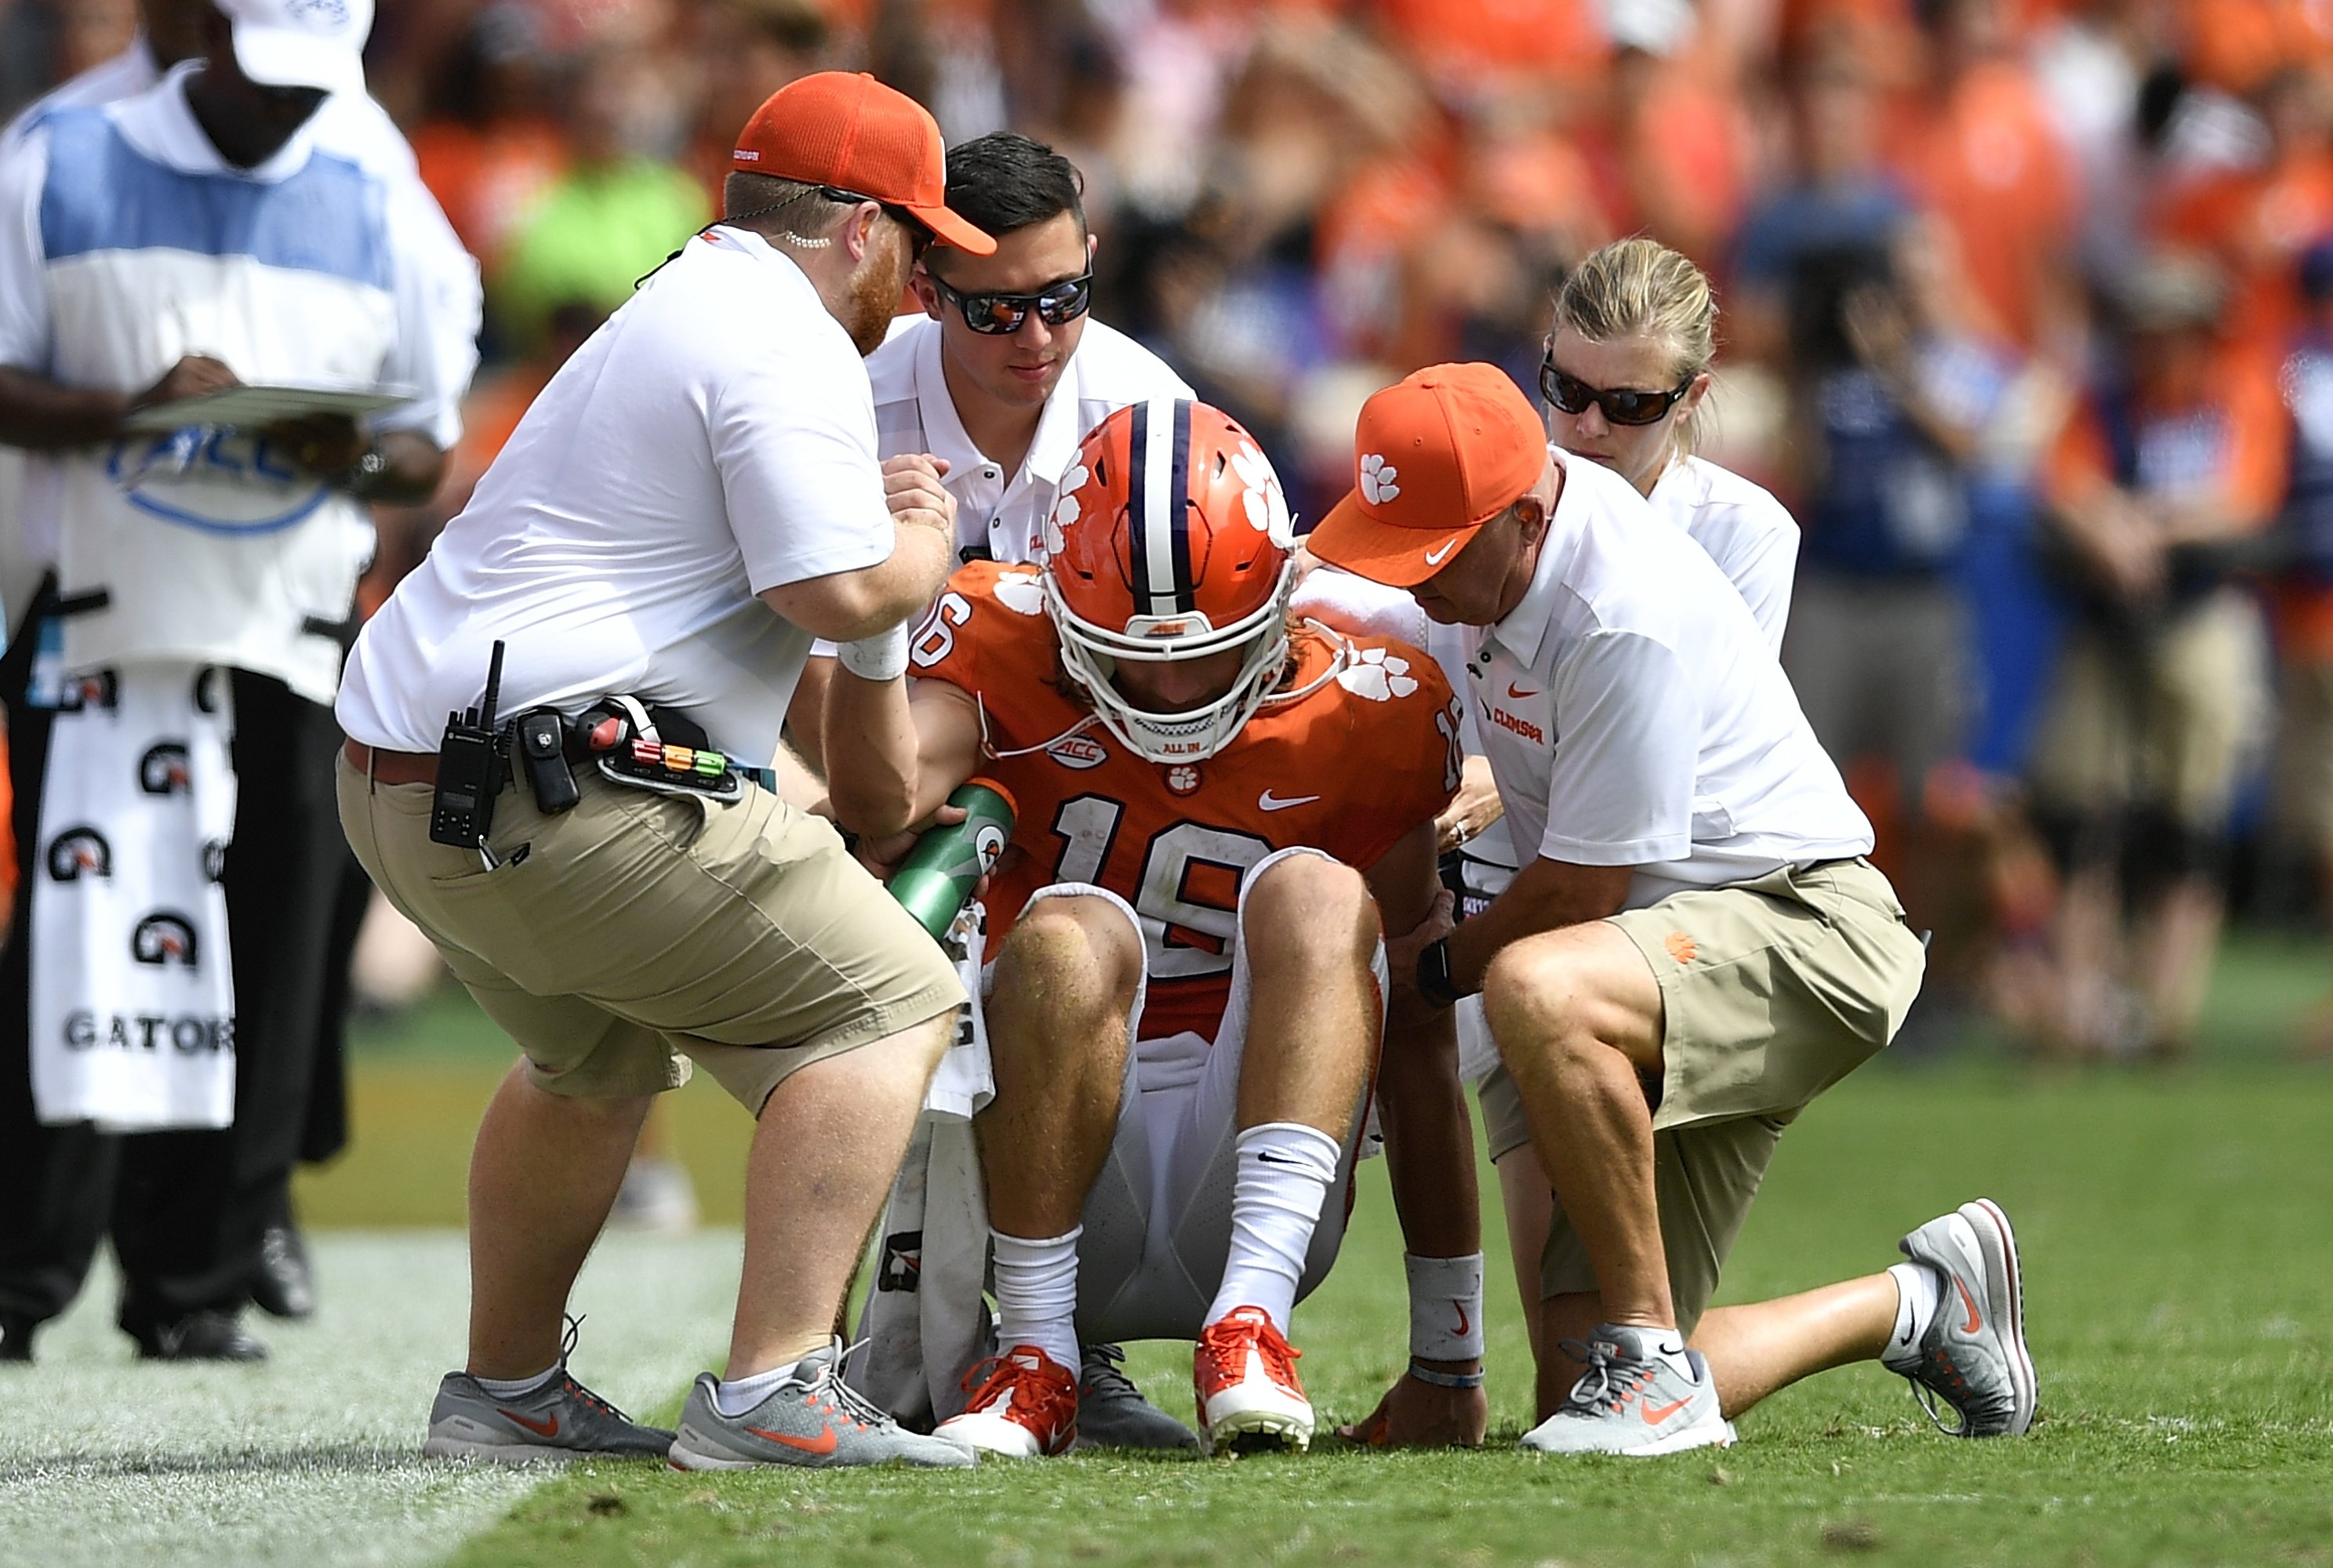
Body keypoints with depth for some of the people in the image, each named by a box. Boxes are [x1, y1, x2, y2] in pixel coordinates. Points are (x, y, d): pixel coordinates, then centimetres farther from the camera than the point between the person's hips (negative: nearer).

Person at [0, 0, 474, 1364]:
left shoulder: (383, 207, 10)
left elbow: (432, 453, 12)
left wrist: (356, 460, -11)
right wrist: (128, 410, -17)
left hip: (294, 651, 2)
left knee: (267, 979, -2)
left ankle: (201, 1289, 3)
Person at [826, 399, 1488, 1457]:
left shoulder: (1362, 714, -3)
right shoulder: (1006, 647, -3)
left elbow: (1414, 1038, 0)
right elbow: (879, 799, -25)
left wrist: (1449, 1359, 2)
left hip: (1244, 1181, 1)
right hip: (1064, 1212, -1)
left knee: (1314, 893, -23)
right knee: (1070, 933, -29)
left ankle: (1250, 1322, -35)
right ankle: (1035, 1363, -23)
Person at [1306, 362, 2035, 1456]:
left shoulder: (1627, 621, -26)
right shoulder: (1491, 537, 1)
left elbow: (1582, 894, -18)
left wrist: (1438, 965, -1)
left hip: (1802, 926, -9)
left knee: (1536, 991, -41)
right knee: (1578, 1397, 1)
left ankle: (1649, 1360, -27)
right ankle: (1923, 1306, 23)